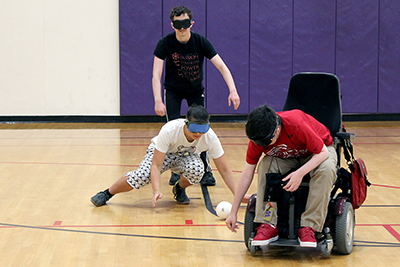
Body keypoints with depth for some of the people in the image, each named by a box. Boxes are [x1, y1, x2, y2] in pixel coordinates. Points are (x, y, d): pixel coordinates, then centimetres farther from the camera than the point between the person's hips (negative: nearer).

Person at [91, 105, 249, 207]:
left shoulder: (210, 138, -29)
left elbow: (224, 170, -19)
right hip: (160, 152, -2)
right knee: (141, 176, -30)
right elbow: (156, 165, -35)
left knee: (196, 169, -34)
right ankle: (106, 194, -4)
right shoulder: (169, 130, -37)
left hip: (187, 156, 2)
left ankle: (180, 188, 1)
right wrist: (157, 190, -49)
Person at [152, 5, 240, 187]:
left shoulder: (201, 42, -21)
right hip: (173, 90, -1)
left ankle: (205, 170, 5)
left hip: (196, 90, 1)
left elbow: (222, 67, -25)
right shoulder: (165, 44, -22)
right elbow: (156, 75, -26)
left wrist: (233, 90, -40)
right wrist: (158, 101, -40)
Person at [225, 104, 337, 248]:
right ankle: (269, 225, -23)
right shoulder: (257, 136, -23)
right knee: (265, 165, -28)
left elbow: (323, 152, -29)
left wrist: (300, 173, -44)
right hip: (287, 158, 3)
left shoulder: (297, 124, -38)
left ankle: (308, 227, -33)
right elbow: (246, 175, -14)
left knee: (326, 169, -38)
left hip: (318, 153, -3)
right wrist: (233, 212, -13)